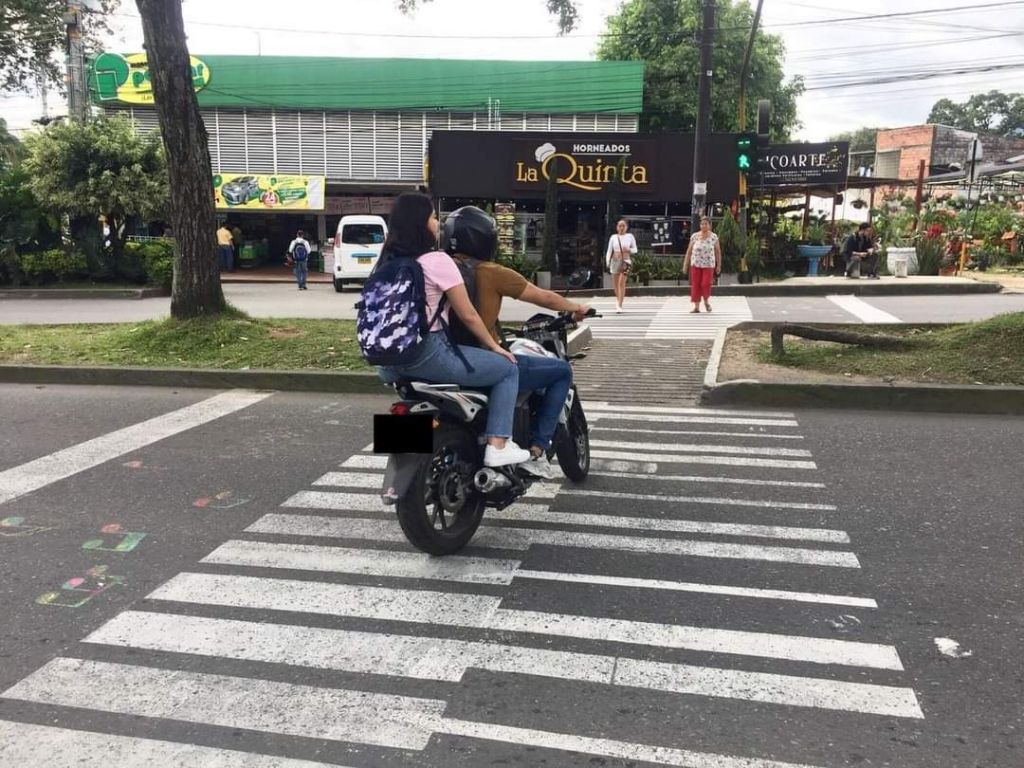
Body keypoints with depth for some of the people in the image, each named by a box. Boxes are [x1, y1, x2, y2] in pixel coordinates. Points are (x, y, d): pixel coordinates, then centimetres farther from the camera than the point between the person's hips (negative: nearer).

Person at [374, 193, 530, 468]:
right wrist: (494, 345, 6)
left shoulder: (389, 261, 11)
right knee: (508, 370, 5)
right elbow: (468, 316, -8)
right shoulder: (437, 260, -10)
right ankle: (497, 446, -1)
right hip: (429, 354, -8)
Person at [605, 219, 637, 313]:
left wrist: (628, 250, -13)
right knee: (616, 283, 8)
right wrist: (607, 261, -7)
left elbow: (635, 249, 8)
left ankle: (619, 305, -15)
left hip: (626, 261, -2)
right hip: (615, 261, 2)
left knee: (622, 282, -15)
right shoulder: (613, 237, 5)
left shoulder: (630, 236, 3)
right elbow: (609, 251, 6)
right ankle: (618, 300, 34)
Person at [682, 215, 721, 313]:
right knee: (695, 285, 0)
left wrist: (719, 266, 3)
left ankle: (706, 301, 20)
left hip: (708, 265, -1)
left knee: (706, 284, -8)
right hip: (695, 264, 1)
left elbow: (718, 252, 4)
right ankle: (696, 307, 8)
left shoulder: (714, 237, -2)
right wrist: (685, 265, 0)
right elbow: (689, 251, 2)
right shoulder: (694, 236, -2)